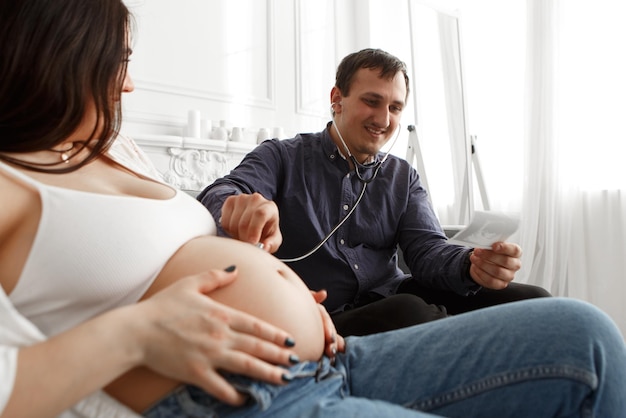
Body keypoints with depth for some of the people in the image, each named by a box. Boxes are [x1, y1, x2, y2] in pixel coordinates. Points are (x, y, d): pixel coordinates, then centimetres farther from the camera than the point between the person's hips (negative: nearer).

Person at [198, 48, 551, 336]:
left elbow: (428, 249, 3)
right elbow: (220, 194, -14)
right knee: (409, 310, -34)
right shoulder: (282, 158, 3)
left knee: (530, 300, -17)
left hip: (391, 302, 4)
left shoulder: (403, 177, 15)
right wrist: (239, 208, -40)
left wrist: (470, 265, -21)